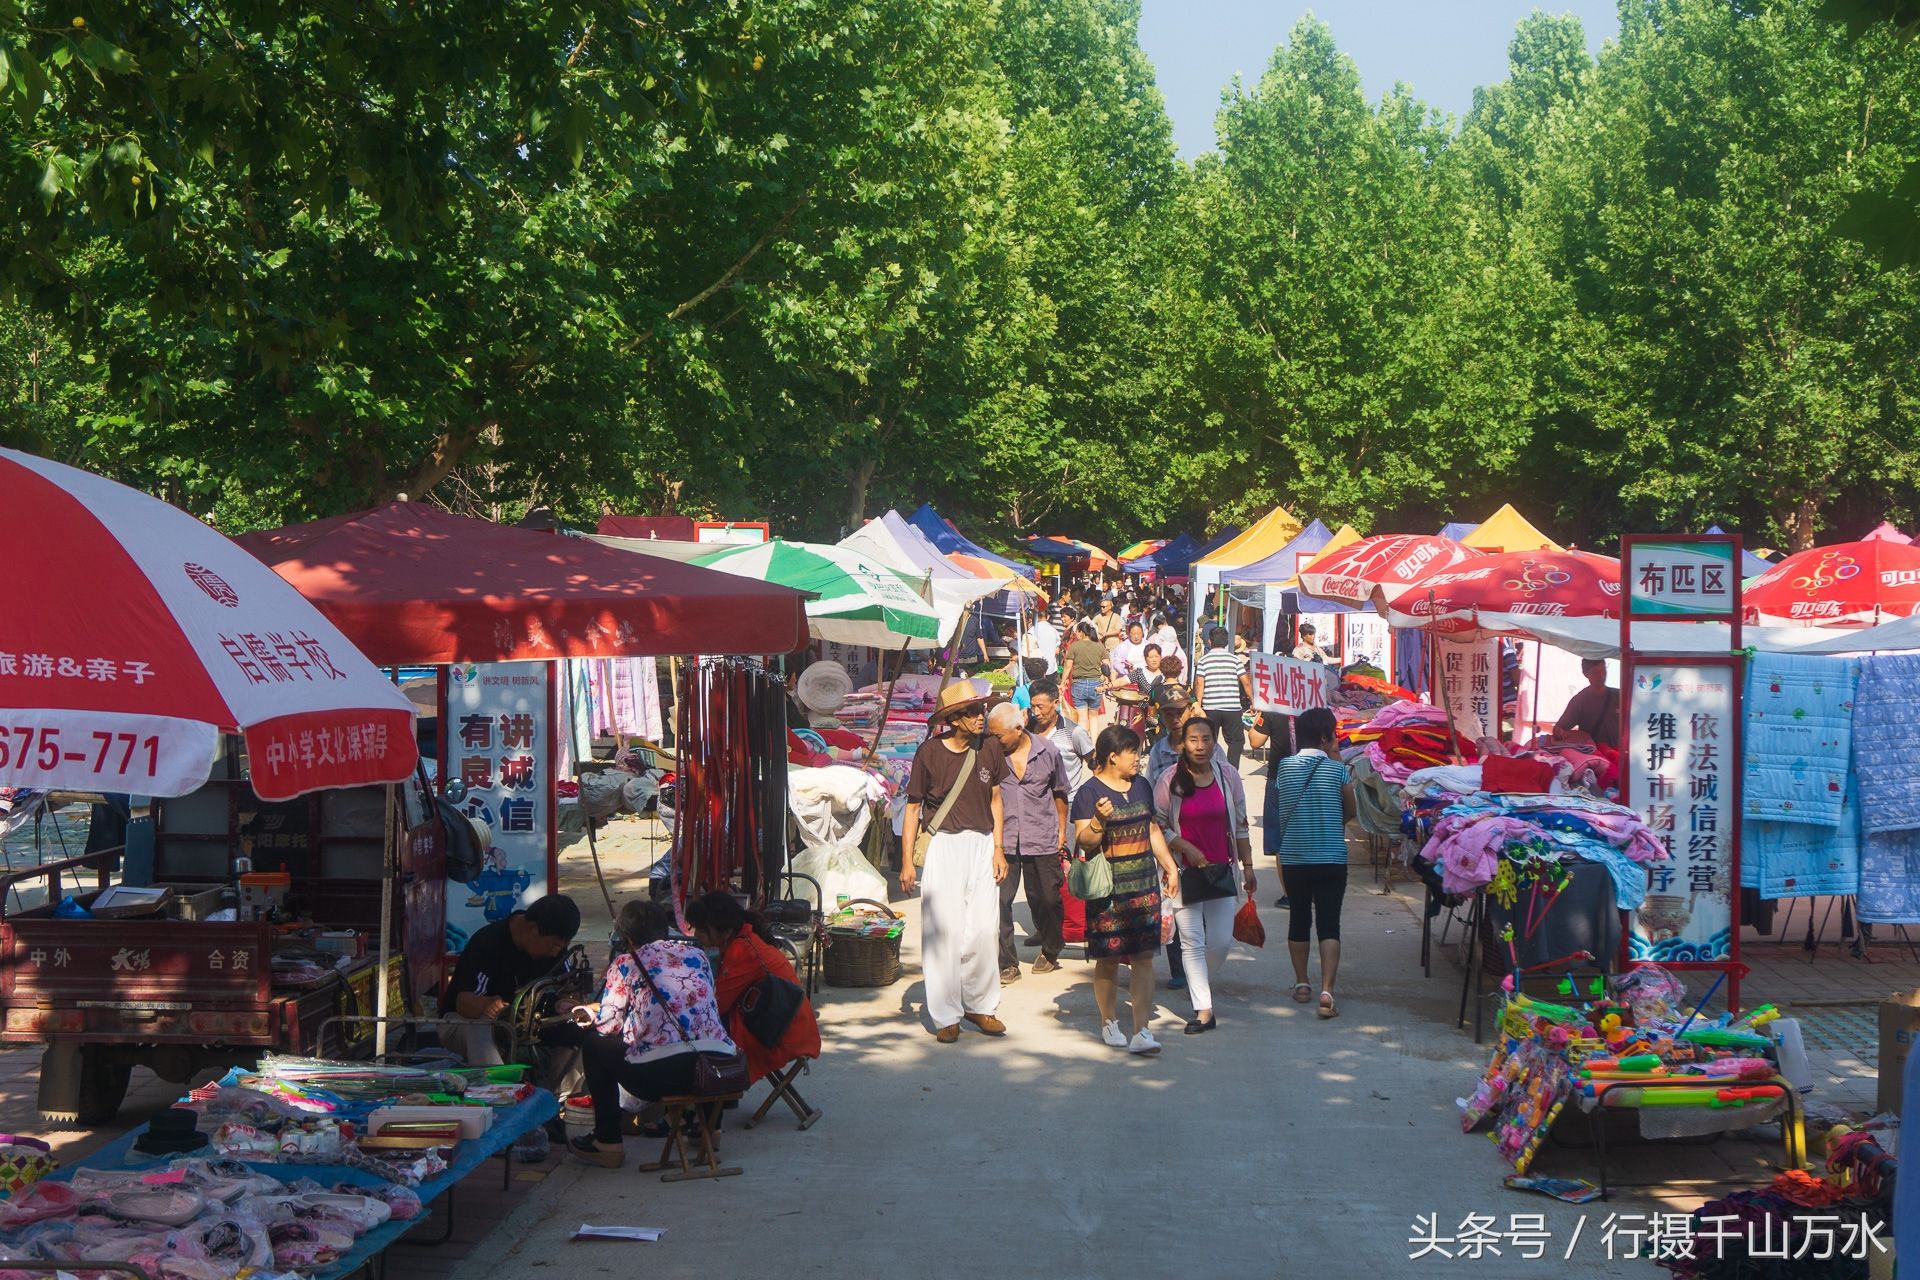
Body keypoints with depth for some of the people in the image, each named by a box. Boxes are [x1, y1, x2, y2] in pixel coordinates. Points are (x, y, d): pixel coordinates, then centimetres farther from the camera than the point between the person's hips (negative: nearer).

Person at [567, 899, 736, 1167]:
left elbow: (609, 1023, 6)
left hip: (661, 1073, -5)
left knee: (593, 1042, 21)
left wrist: (589, 1013, 31)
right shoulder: (696, 954, 18)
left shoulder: (625, 964, 6)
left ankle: (608, 1142, 20)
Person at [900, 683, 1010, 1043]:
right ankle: (946, 1016, 8)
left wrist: (998, 850, 8)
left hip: (981, 844, 3)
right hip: (942, 846, -3)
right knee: (943, 931, -1)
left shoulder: (990, 749, 4)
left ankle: (980, 1004, 18)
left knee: (983, 930, 2)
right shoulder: (929, 753, -7)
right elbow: (913, 807, 0)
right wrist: (907, 861, -2)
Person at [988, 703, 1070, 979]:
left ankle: (1050, 952, 32)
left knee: (1046, 900, 10)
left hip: (1043, 840, 1)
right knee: (999, 900, -8)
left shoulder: (1048, 752, -1)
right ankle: (1007, 964, 0)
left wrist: (1061, 831, 13)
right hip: (1003, 841, -1)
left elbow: (1059, 793, 12)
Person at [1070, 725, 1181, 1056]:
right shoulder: (1090, 792, -7)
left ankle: (1142, 1031, -5)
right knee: (1108, 958, 3)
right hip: (1106, 888, -5)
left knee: (1143, 957, -3)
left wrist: (1169, 866, 22)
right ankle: (1109, 1021, 23)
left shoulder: (1141, 786, 13)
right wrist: (1099, 820, -28)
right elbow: (1084, 842, -11)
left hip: (1144, 884, 5)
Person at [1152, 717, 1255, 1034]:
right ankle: (1203, 1009, 3)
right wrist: (1187, 848, -13)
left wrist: (1247, 866, 9)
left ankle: (1198, 983, 32)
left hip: (1221, 870, 3)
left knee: (1221, 941, 3)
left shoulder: (1228, 776, 2)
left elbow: (1240, 826, 9)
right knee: (1192, 941, -2)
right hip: (1184, 872, -2)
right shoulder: (1170, 780, -7)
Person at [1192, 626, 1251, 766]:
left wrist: (1198, 705, -4)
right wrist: (1253, 702, 11)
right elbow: (1246, 682, 2)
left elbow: (1199, 684, -7)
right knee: (1236, 741, 10)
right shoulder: (1234, 659, 5)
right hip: (1232, 707, 0)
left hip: (1210, 708, 0)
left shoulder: (1203, 660, 2)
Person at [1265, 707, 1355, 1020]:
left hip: (1293, 856, 3)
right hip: (1331, 858, -2)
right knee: (1329, 924, -2)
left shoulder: (1284, 768, 0)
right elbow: (1350, 812, 6)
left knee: (1299, 919, 17)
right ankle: (1327, 992, -13)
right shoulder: (1336, 769, -7)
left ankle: (1302, 984, 27)